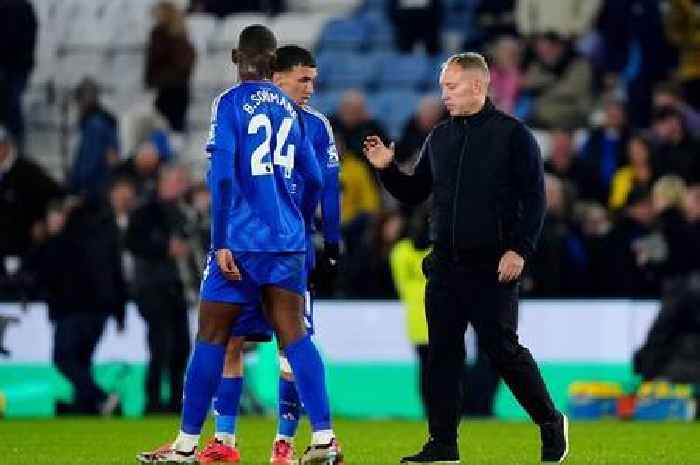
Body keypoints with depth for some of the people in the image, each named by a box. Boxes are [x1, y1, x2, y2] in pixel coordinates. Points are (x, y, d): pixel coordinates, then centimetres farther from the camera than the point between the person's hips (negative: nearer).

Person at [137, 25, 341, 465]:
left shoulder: (231, 103, -5)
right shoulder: (290, 108, 11)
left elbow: (222, 176, -13)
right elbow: (314, 179, 15)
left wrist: (221, 242, -12)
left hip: (241, 242, -4)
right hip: (287, 240, 4)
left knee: (212, 338, 4)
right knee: (295, 337, 2)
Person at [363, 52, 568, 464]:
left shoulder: (512, 134, -4)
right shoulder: (440, 138, 14)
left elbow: (534, 198, -7)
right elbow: (414, 193, 20)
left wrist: (519, 249, -16)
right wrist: (388, 168, 2)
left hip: (494, 267, -6)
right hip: (445, 267, 6)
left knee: (502, 348, -5)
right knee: (442, 353, 2)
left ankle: (551, 424, 13)